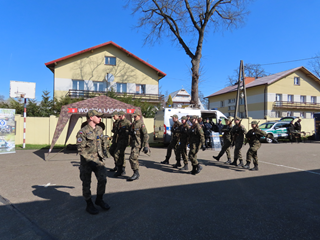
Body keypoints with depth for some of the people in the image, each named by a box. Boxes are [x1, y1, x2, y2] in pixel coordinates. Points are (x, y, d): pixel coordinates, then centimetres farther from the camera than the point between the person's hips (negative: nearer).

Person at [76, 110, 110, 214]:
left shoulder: (99, 129, 7)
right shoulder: (83, 132, -14)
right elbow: (80, 149, -15)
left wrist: (102, 154, 17)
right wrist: (91, 159, -18)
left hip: (97, 159, 5)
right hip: (86, 160, -5)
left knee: (103, 179, -1)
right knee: (86, 183, 7)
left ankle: (99, 199, 22)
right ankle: (89, 205, 23)